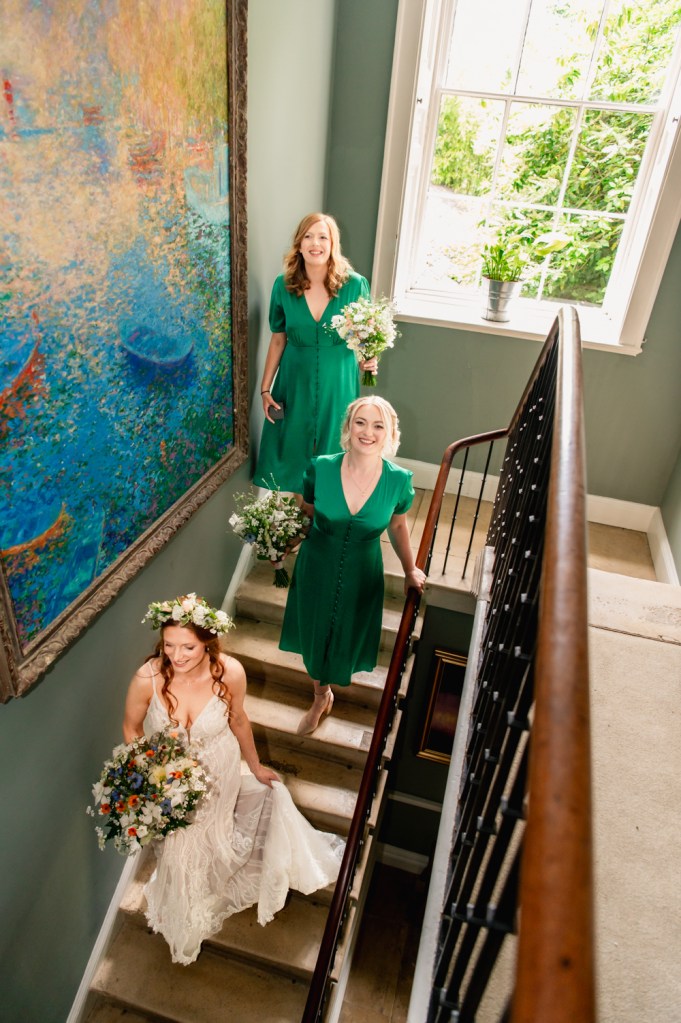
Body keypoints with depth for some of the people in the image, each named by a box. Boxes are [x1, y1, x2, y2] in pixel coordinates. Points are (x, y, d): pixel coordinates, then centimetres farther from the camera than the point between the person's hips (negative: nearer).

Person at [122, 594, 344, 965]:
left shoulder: (230, 672, -31)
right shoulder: (148, 678, -33)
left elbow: (238, 720, -10)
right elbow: (131, 728, -11)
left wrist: (255, 766, 4)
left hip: (219, 772, -1)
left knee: (213, 833, 27)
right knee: (177, 847, 26)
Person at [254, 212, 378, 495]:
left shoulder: (354, 285, -10)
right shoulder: (283, 285, -5)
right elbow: (278, 340, 3)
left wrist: (369, 360, -19)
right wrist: (265, 389, 3)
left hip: (337, 384, -1)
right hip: (295, 383, 1)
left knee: (330, 452, 12)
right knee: (291, 451, 12)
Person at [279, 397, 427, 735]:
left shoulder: (399, 480, -17)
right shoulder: (321, 467, -18)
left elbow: (397, 525, 1)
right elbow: (305, 514, -1)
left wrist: (410, 570, 10)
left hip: (361, 577, 0)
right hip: (316, 570, 0)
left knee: (345, 639, 19)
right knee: (314, 636, 19)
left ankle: (327, 689, 57)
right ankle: (321, 697, 53)